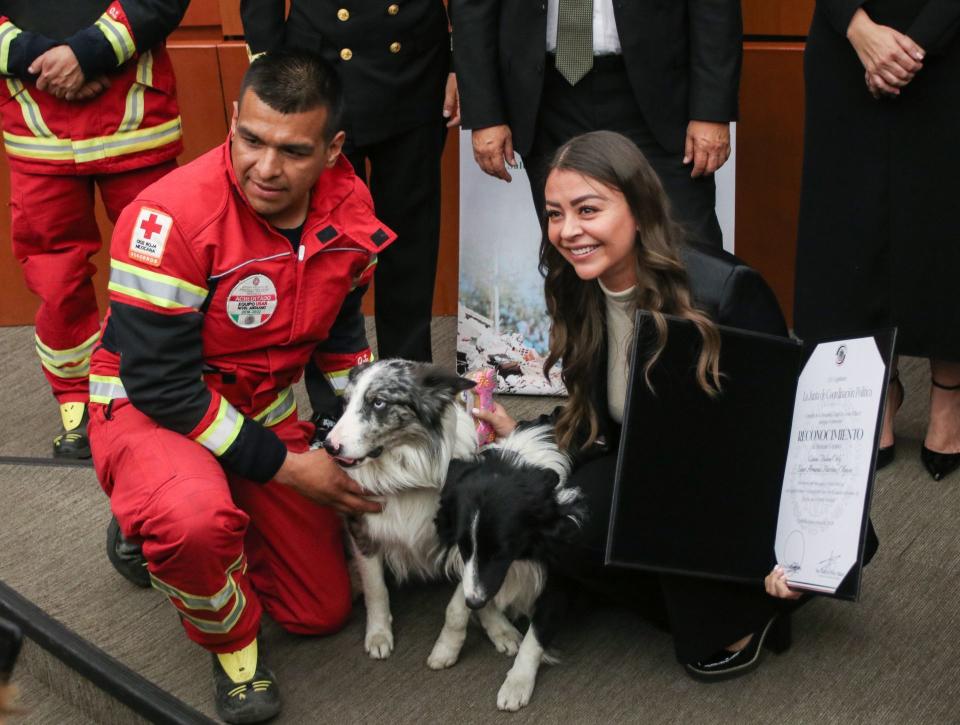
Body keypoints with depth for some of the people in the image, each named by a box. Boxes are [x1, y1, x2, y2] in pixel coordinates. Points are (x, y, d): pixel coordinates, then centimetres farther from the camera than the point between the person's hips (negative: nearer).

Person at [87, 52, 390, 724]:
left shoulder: (348, 207, -11)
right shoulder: (172, 218, -30)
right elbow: (157, 379, -26)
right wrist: (282, 464, -22)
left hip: (266, 405, 6)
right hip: (149, 405, -6)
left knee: (323, 610, 11)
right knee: (194, 521, -41)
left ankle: (166, 524, 32)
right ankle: (231, 641, -5)